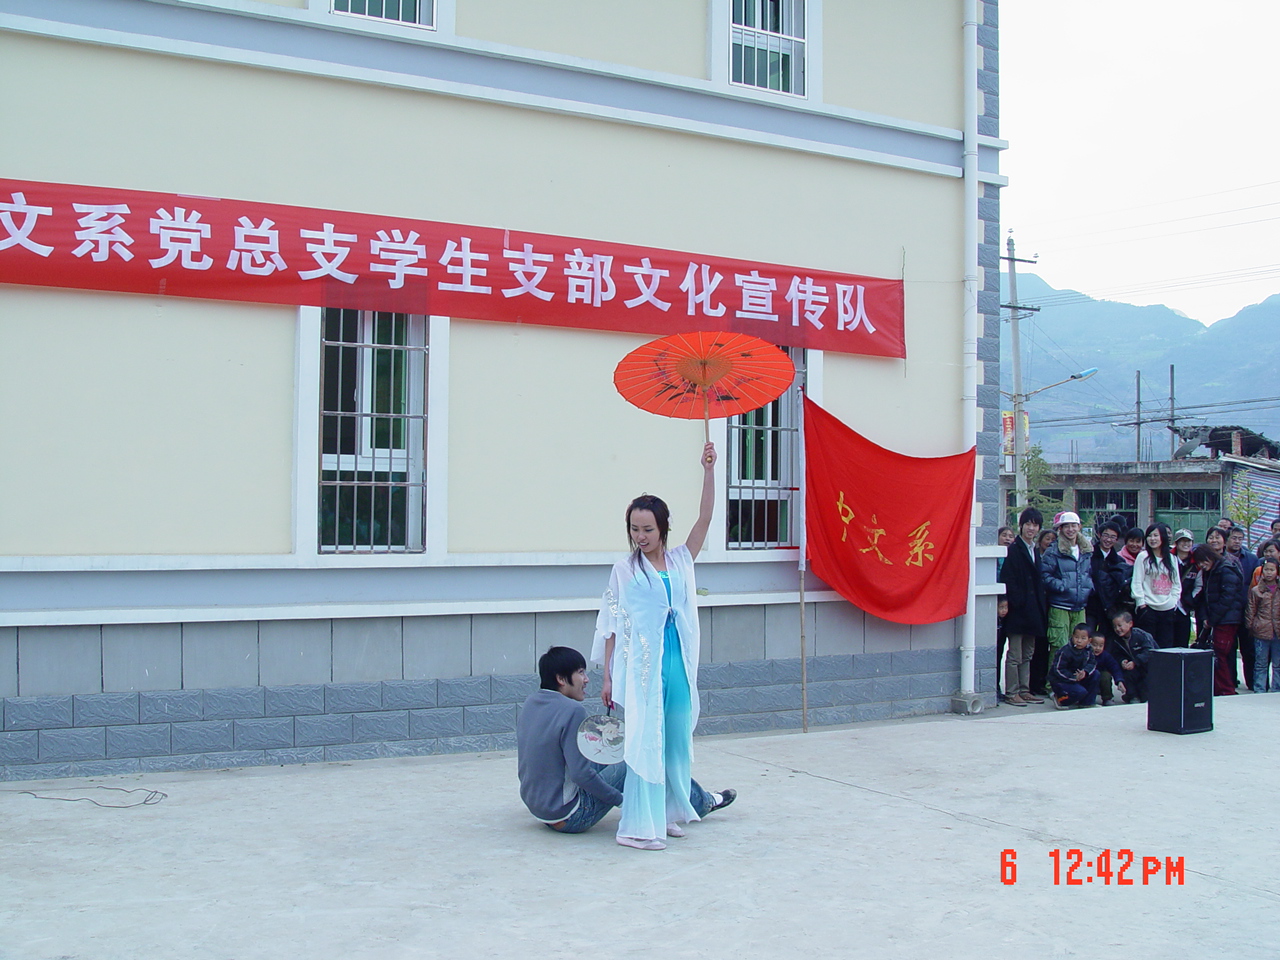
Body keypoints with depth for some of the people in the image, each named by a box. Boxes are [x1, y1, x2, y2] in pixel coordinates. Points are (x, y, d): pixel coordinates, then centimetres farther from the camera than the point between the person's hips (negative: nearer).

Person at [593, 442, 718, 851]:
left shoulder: (681, 560, 9)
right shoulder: (624, 571, 1)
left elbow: (705, 519, 2)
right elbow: (612, 627, 1)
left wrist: (709, 470, -6)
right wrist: (607, 675, -2)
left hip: (679, 664, 4)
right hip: (642, 665, -4)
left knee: (677, 741, 9)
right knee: (645, 740, -6)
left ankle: (669, 813, 23)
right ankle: (639, 826, -3)